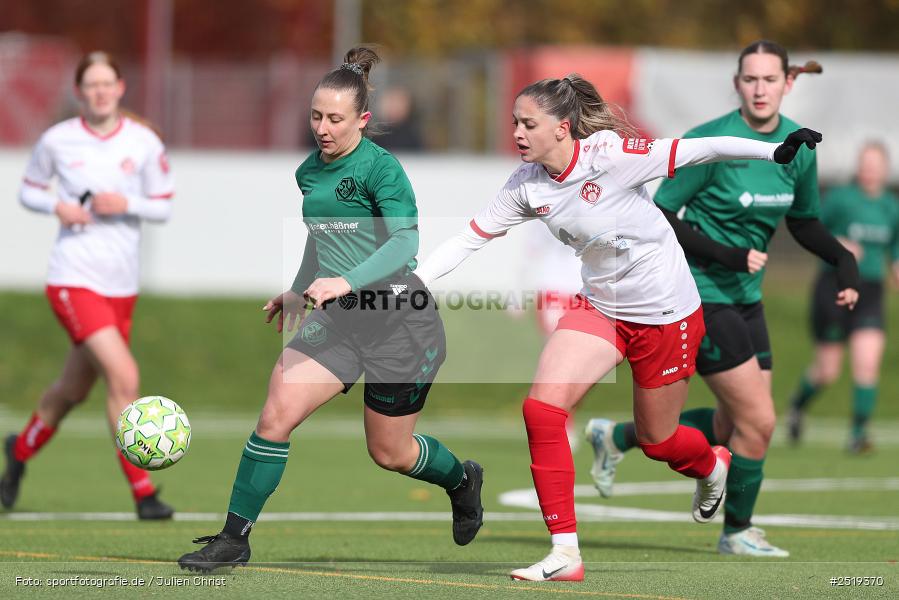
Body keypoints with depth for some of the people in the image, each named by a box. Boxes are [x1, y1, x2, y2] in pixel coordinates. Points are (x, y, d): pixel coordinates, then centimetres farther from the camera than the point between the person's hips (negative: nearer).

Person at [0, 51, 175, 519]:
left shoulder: (144, 142, 1)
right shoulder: (57, 141, -3)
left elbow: (164, 207, 6)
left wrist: (127, 204, -14)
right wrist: (57, 206, -11)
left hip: (121, 286, 4)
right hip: (73, 281, -4)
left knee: (74, 389, 15)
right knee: (123, 376, -19)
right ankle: (142, 491, -12)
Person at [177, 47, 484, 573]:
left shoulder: (380, 167, -14)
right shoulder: (308, 172, 8)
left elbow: (405, 242, -23)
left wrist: (346, 281, -34)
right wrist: (299, 290, 30)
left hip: (401, 322, -5)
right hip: (339, 320, 6)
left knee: (389, 453, 8)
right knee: (277, 412, -14)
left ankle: (462, 480, 42)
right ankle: (234, 539, -7)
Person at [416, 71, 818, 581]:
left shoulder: (609, 155, -25)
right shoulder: (528, 185, -8)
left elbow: (698, 150, -24)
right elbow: (470, 238, -2)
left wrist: (776, 151, -30)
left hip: (667, 313, -5)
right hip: (601, 308, 5)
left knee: (656, 440, 10)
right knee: (541, 408, -16)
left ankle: (712, 466, 50)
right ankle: (565, 553, -9)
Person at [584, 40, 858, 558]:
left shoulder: (799, 147, 2)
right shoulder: (709, 143, -18)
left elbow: (804, 222, 17)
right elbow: (659, 218, -14)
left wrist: (844, 260, -1)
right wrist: (727, 256, -22)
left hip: (746, 297, 7)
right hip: (701, 295, -7)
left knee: (736, 426, 10)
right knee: (758, 422, -8)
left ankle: (618, 437, 31)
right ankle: (737, 531, 15)